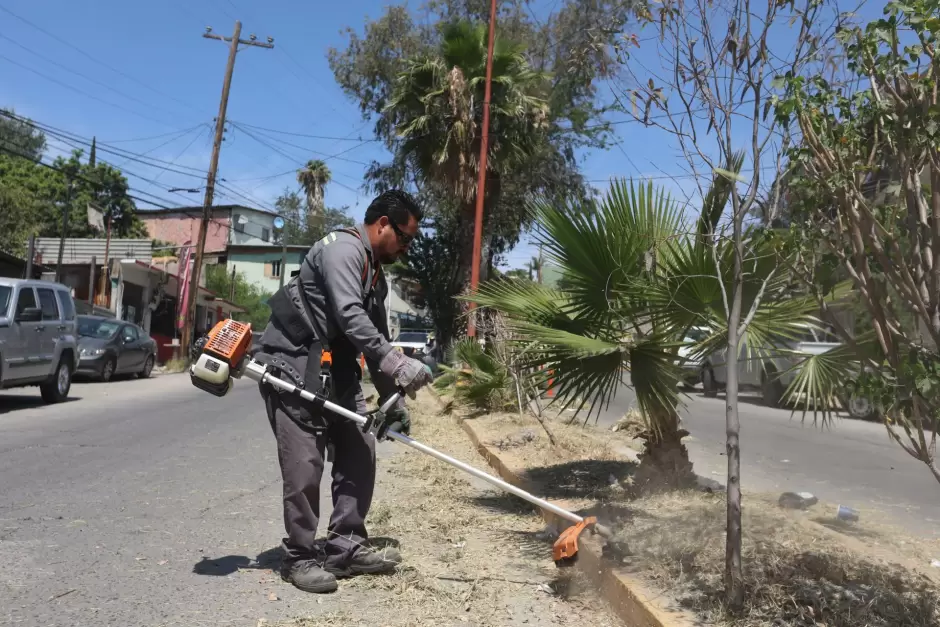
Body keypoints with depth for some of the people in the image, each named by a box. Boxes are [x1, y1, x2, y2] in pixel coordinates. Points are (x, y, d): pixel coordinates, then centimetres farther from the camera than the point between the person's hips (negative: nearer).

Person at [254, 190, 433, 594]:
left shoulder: (375, 275, 17)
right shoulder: (342, 248, -12)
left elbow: (377, 338, 19)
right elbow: (350, 317, -26)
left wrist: (393, 402, 17)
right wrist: (397, 363, -31)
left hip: (334, 371, 10)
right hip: (292, 367, -9)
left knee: (359, 452, 5)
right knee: (304, 464, -7)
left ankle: (345, 548, 15)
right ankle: (299, 558, 10)